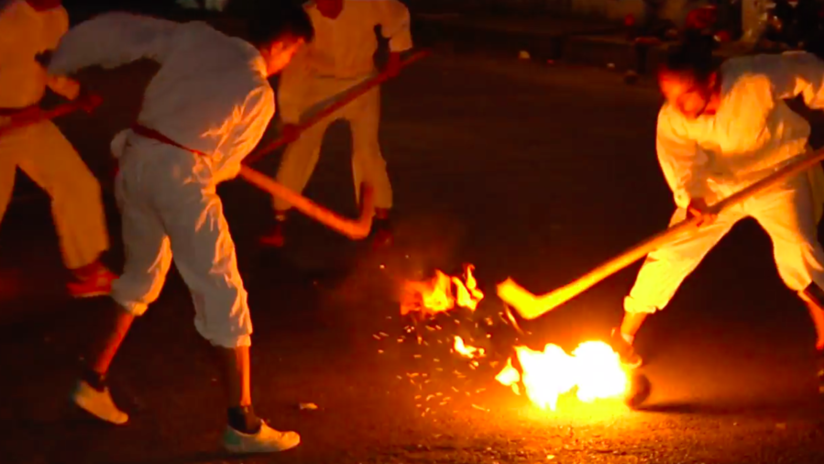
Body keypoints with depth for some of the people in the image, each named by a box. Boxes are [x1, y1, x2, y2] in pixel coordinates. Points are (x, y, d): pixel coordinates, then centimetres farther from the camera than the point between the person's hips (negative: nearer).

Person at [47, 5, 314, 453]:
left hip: (135, 161, 7)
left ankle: (92, 381, 32)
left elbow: (120, 30, 9)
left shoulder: (196, 37, 8)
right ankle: (242, 425, 4)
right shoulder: (259, 94, -3)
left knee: (143, 272, 26)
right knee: (222, 291, 1)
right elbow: (224, 162, 6)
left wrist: (60, 60, 21)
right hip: (180, 174, -7)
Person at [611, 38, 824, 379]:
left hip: (778, 172, -2)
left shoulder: (757, 80, -33)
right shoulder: (672, 119, -23)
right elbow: (680, 163, -28)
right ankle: (624, 336, 15)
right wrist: (690, 198, -48)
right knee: (670, 254, -3)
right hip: (719, 183, 3)